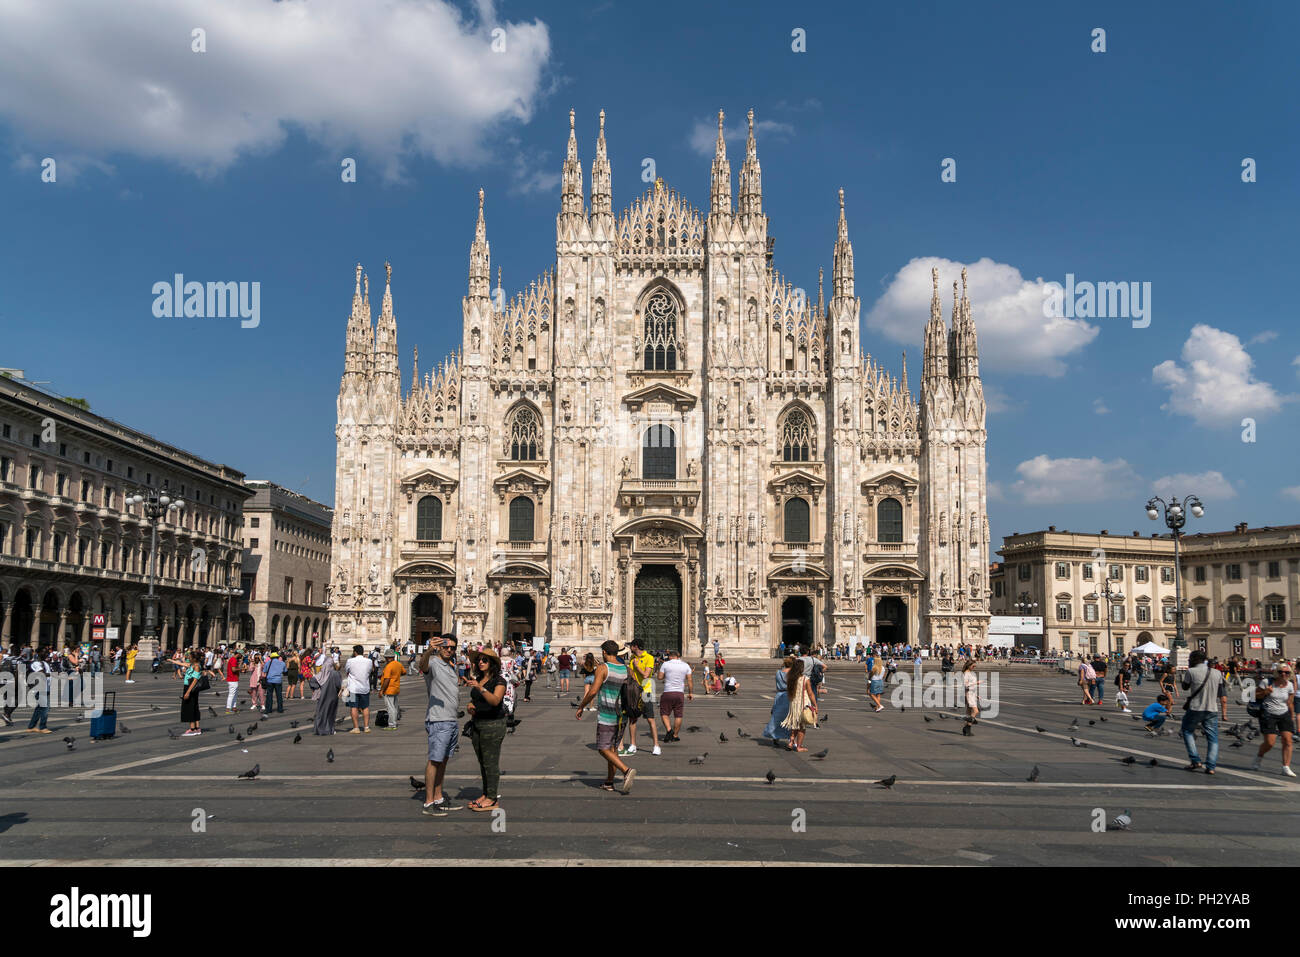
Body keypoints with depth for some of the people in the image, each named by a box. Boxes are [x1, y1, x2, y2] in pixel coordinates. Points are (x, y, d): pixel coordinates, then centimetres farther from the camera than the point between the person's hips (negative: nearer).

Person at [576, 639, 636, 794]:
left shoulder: (603, 668, -13)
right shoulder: (625, 669, 6)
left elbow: (593, 691, -18)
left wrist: (581, 707, -7)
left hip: (606, 716, -7)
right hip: (621, 714, 7)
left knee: (603, 749, -1)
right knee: (612, 747, 16)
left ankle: (626, 770, -20)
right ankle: (609, 782, 20)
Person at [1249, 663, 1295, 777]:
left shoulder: (1289, 685, 4)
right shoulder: (1267, 682, -7)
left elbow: (1290, 703, 15)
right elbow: (1255, 695, -1)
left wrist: (1292, 717, 19)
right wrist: (1265, 692, -20)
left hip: (1284, 715, 4)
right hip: (1268, 715, -4)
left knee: (1288, 740, -10)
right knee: (1270, 743, -10)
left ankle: (1286, 768, -3)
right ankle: (1259, 757, 21)